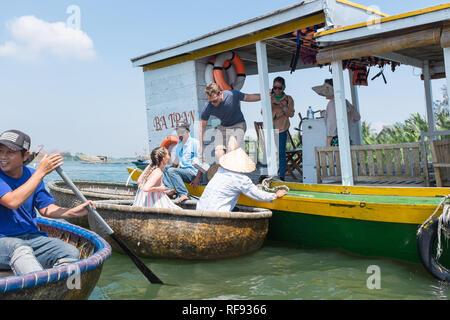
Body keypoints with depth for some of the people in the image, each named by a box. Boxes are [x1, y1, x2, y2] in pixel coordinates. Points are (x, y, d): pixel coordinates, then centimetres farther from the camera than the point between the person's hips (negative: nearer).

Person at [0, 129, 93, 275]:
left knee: (71, 253, -17)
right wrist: (41, 172, -18)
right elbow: (12, 202, -23)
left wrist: (72, 212, -8)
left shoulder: (32, 175, 9)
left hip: (32, 237, 6)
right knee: (20, 249, -39)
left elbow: (45, 208, 11)